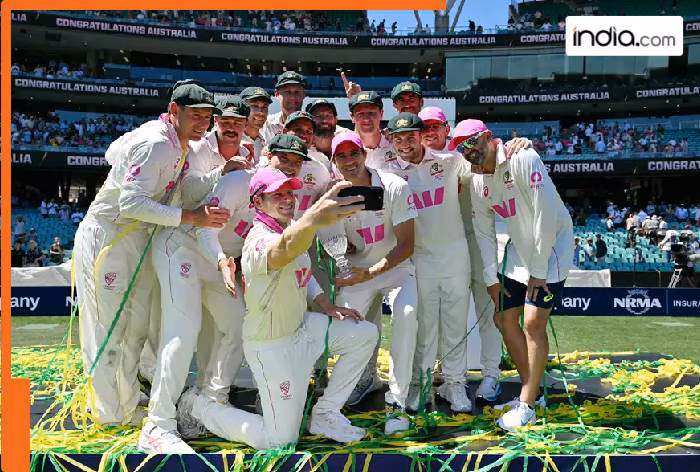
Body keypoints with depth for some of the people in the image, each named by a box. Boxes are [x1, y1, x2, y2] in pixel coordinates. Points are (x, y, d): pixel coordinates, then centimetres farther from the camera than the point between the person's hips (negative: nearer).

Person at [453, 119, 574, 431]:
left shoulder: (522, 159, -22)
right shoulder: (477, 180, 2)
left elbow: (546, 215, -24)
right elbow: (484, 232, 9)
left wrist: (538, 270, -20)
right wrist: (491, 277, 5)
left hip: (552, 246, -8)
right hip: (519, 249, 8)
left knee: (533, 322, -13)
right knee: (504, 319, 7)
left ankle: (527, 406, -2)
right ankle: (529, 391, 22)